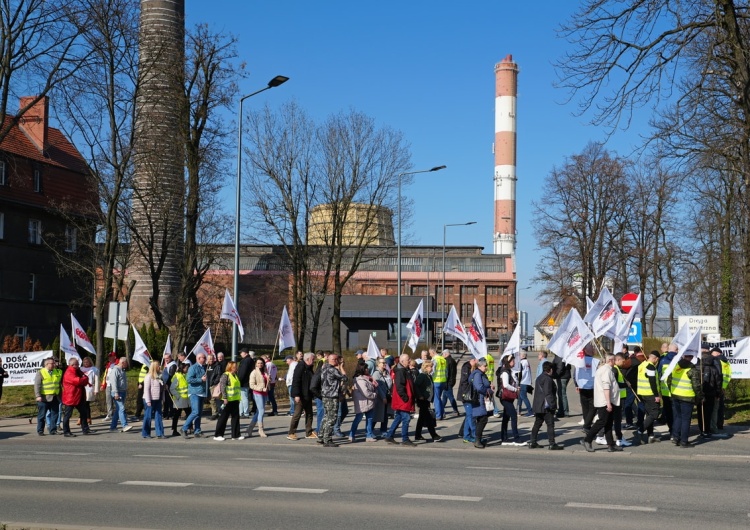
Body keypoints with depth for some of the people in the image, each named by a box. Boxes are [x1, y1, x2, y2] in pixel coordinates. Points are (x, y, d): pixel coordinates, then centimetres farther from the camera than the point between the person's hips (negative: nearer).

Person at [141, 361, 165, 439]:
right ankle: (145, 433, 12)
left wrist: (162, 399, 11)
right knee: (148, 416, 2)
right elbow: (146, 389, -14)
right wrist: (148, 401, -18)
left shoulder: (159, 376, 12)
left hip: (158, 400, 7)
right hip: (150, 400, -7)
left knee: (158, 416, 4)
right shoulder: (148, 376, -10)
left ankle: (160, 433, 4)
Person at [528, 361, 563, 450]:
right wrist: (552, 405, -19)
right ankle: (552, 444, -5)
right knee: (550, 425, -5)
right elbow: (548, 393, -20)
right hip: (546, 407, -10)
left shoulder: (539, 378, 16)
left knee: (537, 424, 13)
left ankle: (532, 442, 14)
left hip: (538, 406, 10)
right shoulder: (547, 379, -14)